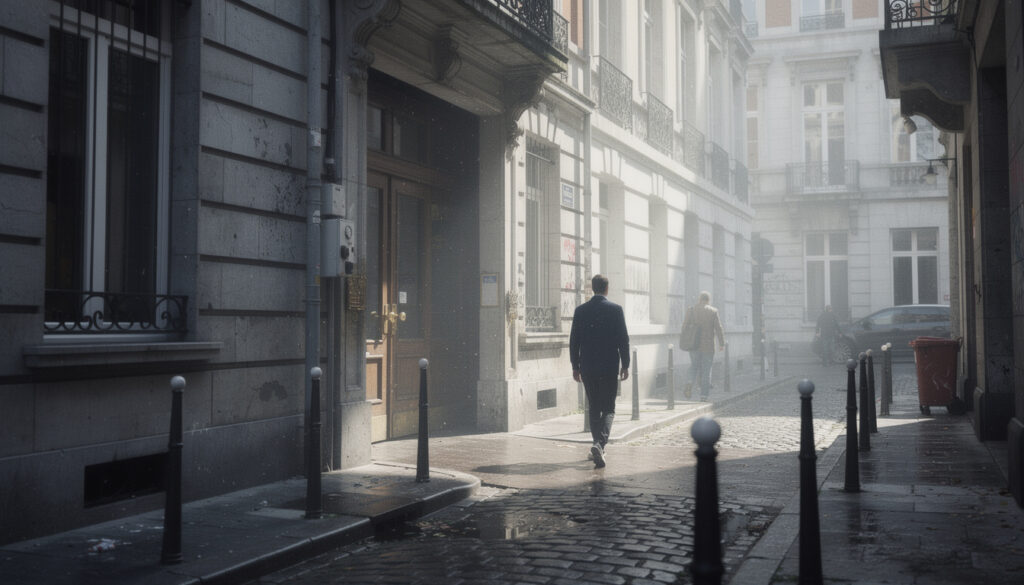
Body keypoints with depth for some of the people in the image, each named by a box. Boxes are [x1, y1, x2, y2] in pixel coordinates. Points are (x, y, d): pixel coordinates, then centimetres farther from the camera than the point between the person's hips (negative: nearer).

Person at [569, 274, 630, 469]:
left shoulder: (580, 310, 2)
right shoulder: (615, 309, -5)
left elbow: (574, 341, 3)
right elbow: (623, 339, -5)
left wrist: (575, 367, 10)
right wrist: (625, 365, 3)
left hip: (587, 368, 2)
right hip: (609, 367, -2)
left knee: (594, 408, 14)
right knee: (608, 409, 3)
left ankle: (598, 448, 18)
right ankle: (600, 443, -19)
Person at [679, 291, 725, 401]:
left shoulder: (691, 310, -1)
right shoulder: (713, 311, -5)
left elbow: (685, 327, 0)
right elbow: (719, 328, -5)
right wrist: (722, 343, 3)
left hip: (694, 345, 1)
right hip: (708, 346, -1)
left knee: (694, 366, 16)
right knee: (706, 370, 7)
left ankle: (691, 382, -12)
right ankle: (704, 395, 6)